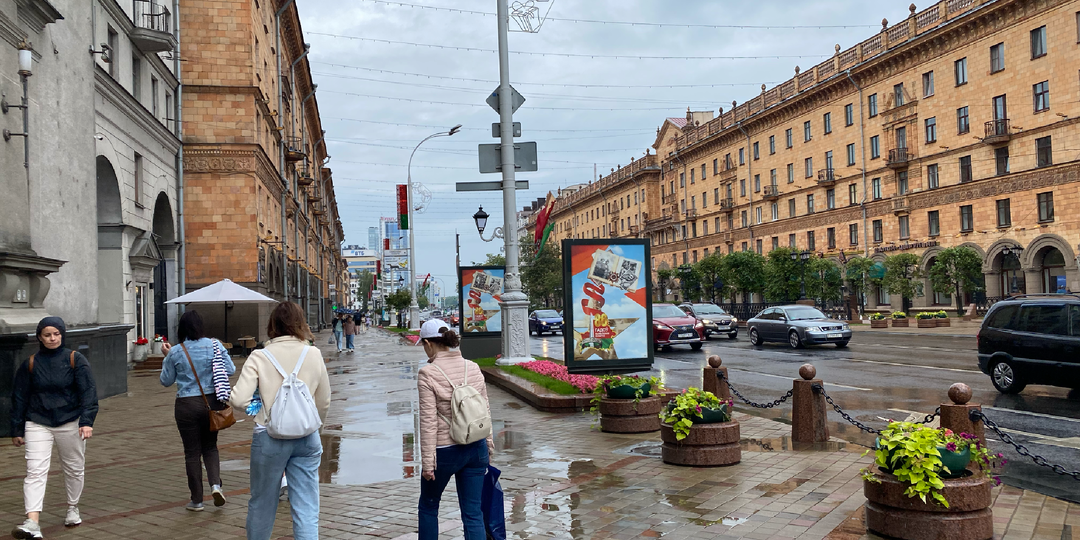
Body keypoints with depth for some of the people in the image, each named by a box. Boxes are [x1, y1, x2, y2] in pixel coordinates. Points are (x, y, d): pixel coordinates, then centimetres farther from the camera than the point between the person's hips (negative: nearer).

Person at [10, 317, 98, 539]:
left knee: (73, 469, 12)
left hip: (70, 423, 0)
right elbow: (19, 398, 8)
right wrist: (17, 430, 7)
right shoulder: (30, 364, 2)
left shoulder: (75, 360, -2)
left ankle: (72, 509, 33)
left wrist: (87, 421, -17)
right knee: (35, 471, -12)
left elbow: (88, 392, -6)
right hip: (38, 424, 0)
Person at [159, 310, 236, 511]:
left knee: (192, 452, 7)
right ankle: (215, 484, -5)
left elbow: (166, 380, 4)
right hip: (211, 402, 2)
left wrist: (166, 357, 14)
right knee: (210, 447, 18)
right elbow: (230, 369, -5)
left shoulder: (176, 352, -6)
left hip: (187, 406, -2)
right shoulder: (214, 345, -4)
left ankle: (197, 500, 13)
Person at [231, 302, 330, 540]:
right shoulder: (314, 354, -1)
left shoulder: (259, 357, -7)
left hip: (270, 437, -1)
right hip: (307, 438, 1)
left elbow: (238, 400, -15)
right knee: (307, 511, 5)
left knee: (261, 504, 18)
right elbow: (324, 402, 6)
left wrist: (256, 409, 7)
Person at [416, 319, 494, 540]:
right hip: (476, 448, 4)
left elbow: (429, 420, -15)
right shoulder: (473, 368, 1)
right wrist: (488, 445, 18)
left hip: (445, 451, -4)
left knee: (428, 506, 20)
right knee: (473, 512, 10)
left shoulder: (427, 373, -14)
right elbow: (485, 411, 7)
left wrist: (427, 462, -10)